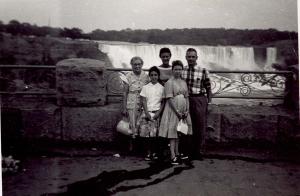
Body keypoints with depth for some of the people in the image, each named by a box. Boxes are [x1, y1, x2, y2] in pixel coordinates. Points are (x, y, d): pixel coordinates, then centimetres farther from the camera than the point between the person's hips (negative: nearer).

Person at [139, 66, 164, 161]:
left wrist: (159, 112, -6)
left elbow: (163, 102, 6)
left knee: (154, 134, -4)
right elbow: (143, 101, 3)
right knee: (147, 134, -3)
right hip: (146, 112, 1)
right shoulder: (145, 87, 7)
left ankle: (154, 152, 7)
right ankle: (148, 153, 6)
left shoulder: (161, 88, 6)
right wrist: (147, 113, -7)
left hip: (156, 113, 0)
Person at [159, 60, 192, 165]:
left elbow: (187, 97, 12)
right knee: (172, 132, -4)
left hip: (183, 110, 6)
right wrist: (177, 111, -17)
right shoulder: (169, 82, -8)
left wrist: (187, 110, 0)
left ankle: (177, 154, 21)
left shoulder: (184, 82, 12)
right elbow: (170, 99, -13)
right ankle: (173, 156, -3)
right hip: (173, 109, -6)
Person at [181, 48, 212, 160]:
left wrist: (209, 102, -5)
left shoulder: (203, 71, -3)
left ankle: (199, 151, 15)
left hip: (199, 99, -2)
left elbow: (208, 88, -1)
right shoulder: (181, 70, 6)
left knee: (200, 126, 4)